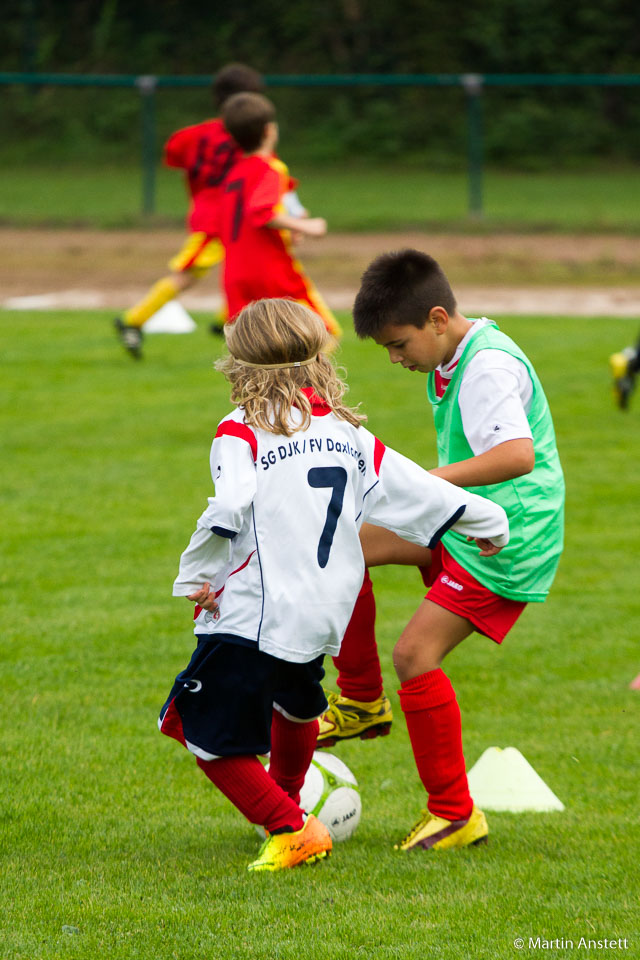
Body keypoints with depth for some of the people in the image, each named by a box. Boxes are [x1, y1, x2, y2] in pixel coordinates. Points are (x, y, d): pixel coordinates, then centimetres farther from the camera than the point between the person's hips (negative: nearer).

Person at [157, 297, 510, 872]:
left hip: (252, 615, -7)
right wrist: (489, 521, 28)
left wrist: (195, 575, -14)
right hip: (324, 617, 7)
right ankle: (285, 805, 54)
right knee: (295, 705, 34)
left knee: (210, 736, 2)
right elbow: (421, 490, 13)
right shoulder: (350, 435, 9)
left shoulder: (242, 431, -7)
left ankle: (289, 830, -2)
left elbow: (229, 507, -24)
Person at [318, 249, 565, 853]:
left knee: (415, 652, -15)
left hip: (507, 542, -10)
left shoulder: (488, 368, -23)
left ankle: (455, 815, -6)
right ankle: (362, 703, 18)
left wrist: (432, 480, -42)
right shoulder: (449, 362, 8)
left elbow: (518, 454, -39)